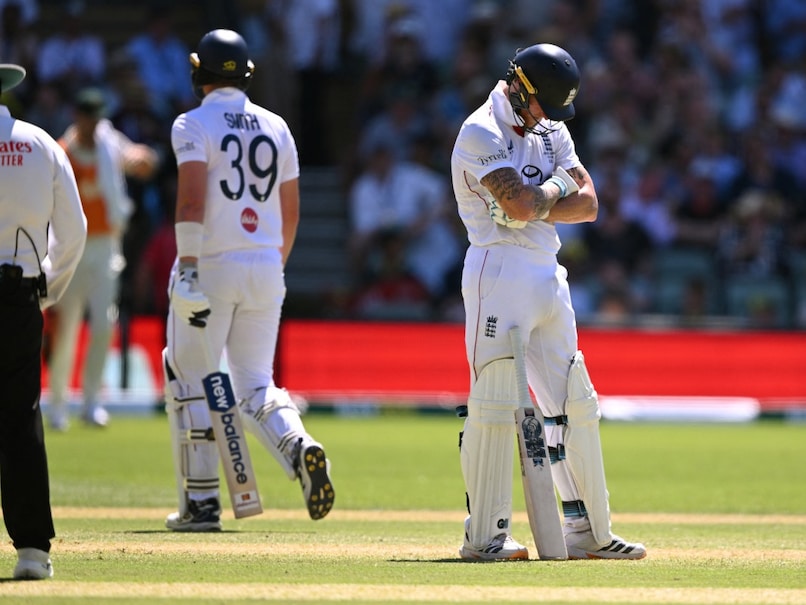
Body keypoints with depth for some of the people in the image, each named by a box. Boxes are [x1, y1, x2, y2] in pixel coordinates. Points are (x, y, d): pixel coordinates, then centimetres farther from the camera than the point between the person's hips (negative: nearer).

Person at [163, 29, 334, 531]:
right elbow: (291, 212, 13)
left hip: (211, 265, -5)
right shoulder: (276, 127, 11)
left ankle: (201, 503, 5)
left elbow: (191, 199, -18)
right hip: (265, 267, 5)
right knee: (255, 383, 11)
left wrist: (187, 269, -21)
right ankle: (300, 448, -19)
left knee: (191, 383, 6)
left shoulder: (194, 124, -6)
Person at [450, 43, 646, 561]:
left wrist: (534, 205, -11)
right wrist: (557, 185, -3)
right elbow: (521, 205, -23)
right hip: (500, 270, -9)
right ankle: (484, 536, -12)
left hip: (548, 276, 9)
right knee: (496, 402, -13)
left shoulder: (550, 130, 15)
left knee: (576, 404, 10)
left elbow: (589, 204, 6)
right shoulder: (482, 134, -11)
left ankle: (589, 531, 17)